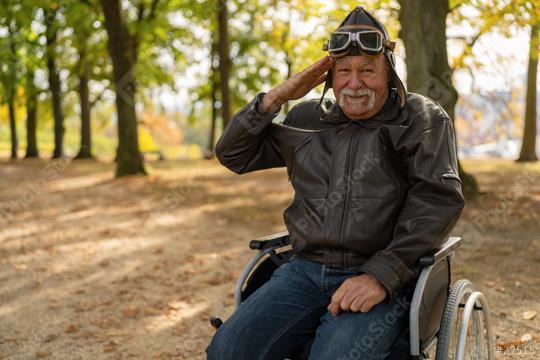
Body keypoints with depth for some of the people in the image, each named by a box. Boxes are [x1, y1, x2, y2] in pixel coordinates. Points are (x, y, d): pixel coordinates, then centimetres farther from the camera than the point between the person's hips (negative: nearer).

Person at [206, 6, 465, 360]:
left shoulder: (420, 119, 4)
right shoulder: (309, 119, 16)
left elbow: (438, 198, -7)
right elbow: (233, 154, 19)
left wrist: (381, 276, -18)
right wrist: (277, 96, 5)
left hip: (381, 279, -4)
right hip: (305, 270, 4)